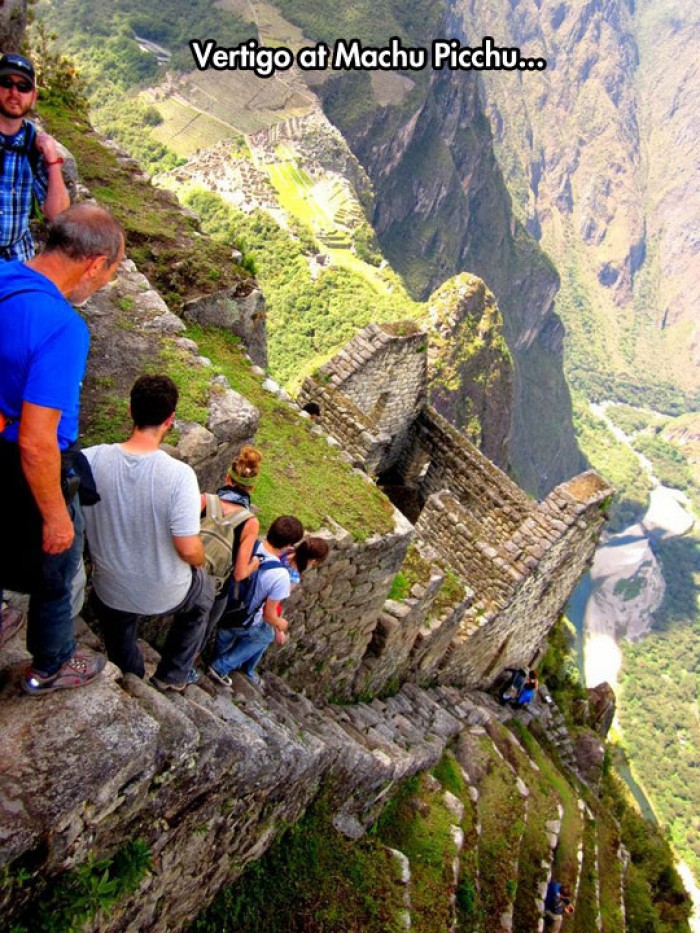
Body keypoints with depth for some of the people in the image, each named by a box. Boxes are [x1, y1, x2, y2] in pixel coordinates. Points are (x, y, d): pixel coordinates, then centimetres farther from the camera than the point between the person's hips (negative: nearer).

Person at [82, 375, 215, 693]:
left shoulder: (91, 460, -21)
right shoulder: (179, 475, -30)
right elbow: (188, 549, -27)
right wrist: (201, 560, -3)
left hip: (109, 592, 2)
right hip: (166, 595, -2)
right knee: (203, 595, 35)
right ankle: (172, 677, 41)